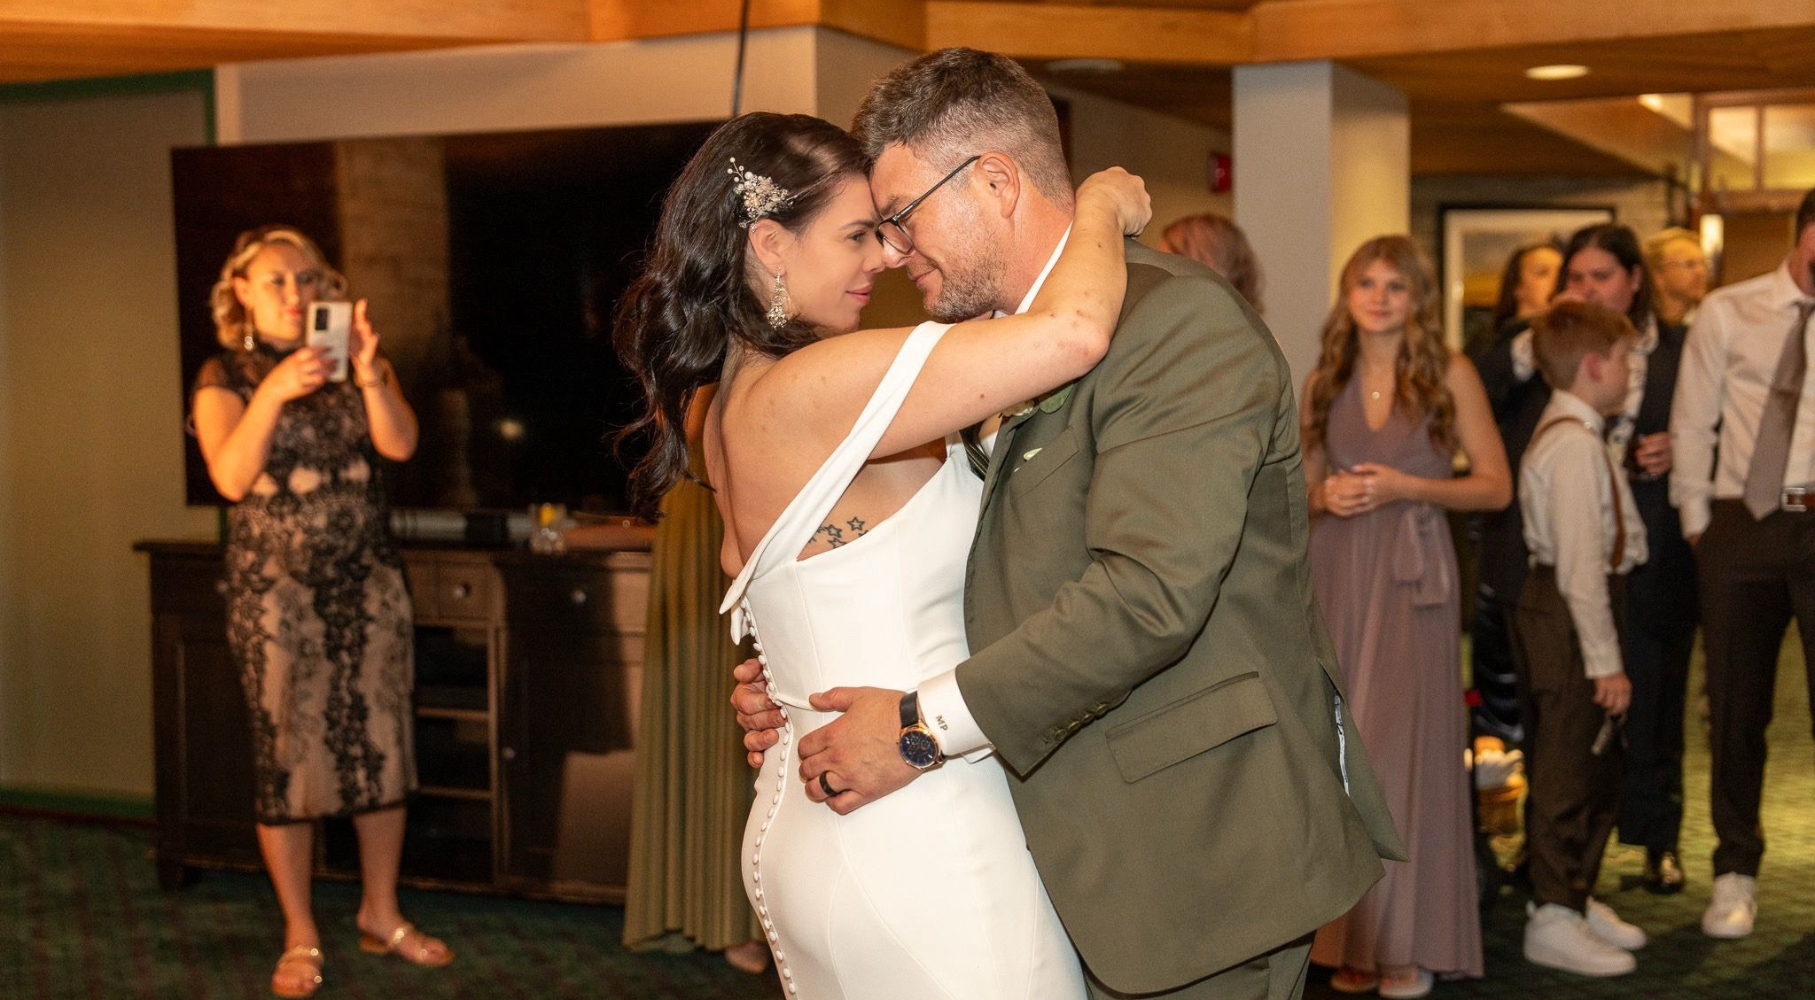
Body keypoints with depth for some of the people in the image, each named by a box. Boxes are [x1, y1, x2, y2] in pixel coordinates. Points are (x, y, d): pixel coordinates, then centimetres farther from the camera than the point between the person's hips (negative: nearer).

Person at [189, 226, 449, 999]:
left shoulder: (357, 363, 8)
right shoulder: (225, 377, 1)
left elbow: (400, 444, -9)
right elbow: (230, 477, -15)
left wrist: (367, 371, -25)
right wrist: (272, 395, -27)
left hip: (367, 580, 3)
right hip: (275, 587, -3)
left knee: (380, 746, 5)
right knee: (287, 754, 0)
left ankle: (381, 914, 21)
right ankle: (299, 938, 12)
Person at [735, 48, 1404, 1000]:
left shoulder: (1179, 321, -17)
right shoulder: (1012, 350, 14)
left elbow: (1147, 590, -26)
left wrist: (925, 726, -21)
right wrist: (804, 683, 2)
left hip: (1193, 846, -8)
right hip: (1090, 850, 8)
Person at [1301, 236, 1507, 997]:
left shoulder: (1450, 373, 1)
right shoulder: (1325, 381, 11)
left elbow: (1495, 485, -1)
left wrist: (1405, 487, -13)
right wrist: (1326, 496, -5)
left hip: (1411, 575, -3)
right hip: (1337, 573, 3)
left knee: (1405, 744, -5)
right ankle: (1350, 934, 9)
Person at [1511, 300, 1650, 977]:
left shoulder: (1574, 436, 14)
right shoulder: (1576, 445, -19)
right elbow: (1580, 564, -23)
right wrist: (1604, 660, -21)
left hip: (1564, 609, 11)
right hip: (1567, 617, -11)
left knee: (1594, 769, 20)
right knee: (1568, 771, -2)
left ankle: (1575, 897, 33)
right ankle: (1553, 920, 7)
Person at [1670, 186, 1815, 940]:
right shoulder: (1728, 313, 4)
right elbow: (1692, 423, 6)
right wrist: (1696, 522, 4)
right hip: (1743, 521, 1)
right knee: (1736, 707, 9)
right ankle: (1735, 871, 24)